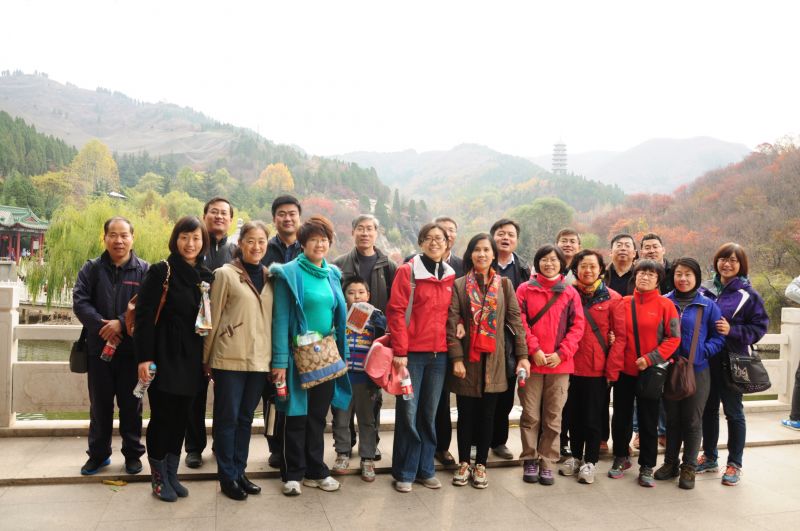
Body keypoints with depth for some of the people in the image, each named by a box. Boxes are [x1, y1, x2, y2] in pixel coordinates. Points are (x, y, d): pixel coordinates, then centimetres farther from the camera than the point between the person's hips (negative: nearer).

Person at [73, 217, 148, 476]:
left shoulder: (144, 270, 0)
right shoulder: (91, 268, 6)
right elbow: (80, 301, -5)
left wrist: (121, 323, -21)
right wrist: (101, 326, -18)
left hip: (131, 349, -2)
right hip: (99, 348, 2)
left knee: (130, 404, 9)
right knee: (100, 404, 12)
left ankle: (132, 453, 22)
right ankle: (98, 453, 26)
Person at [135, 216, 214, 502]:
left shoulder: (206, 276, 9)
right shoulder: (160, 272, -7)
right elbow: (144, 316, -11)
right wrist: (144, 357, -16)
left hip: (191, 358, 5)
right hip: (164, 357, -5)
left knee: (181, 416, 11)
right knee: (162, 416, 0)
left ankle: (172, 475, 24)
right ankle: (158, 477, 17)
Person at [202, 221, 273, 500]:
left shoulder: (269, 277, 10)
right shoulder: (225, 274, -5)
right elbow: (214, 318, -3)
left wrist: (276, 358, 11)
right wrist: (206, 357, -2)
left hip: (259, 359, 5)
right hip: (230, 358, -5)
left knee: (246, 417, 14)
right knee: (227, 417, 5)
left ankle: (239, 471, 25)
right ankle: (227, 476, 16)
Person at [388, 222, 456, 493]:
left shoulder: (451, 277, 11)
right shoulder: (408, 271, -5)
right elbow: (396, 312, -10)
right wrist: (400, 351, -14)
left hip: (439, 354, 4)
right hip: (412, 353, -4)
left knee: (429, 414, 12)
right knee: (408, 413, 1)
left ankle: (425, 469, 24)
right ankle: (404, 473, 14)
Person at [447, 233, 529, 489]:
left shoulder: (505, 285, 7)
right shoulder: (459, 285, 1)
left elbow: (515, 320, 3)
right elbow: (452, 323, -5)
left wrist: (522, 355, -4)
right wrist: (456, 358, -13)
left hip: (494, 360, 1)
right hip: (467, 358, -1)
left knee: (487, 414, 8)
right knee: (466, 413, 7)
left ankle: (480, 464, 21)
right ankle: (464, 463, 22)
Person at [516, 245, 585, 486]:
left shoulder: (570, 293, 8)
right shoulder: (525, 289, 3)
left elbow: (577, 326, 3)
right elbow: (520, 322, -3)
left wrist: (561, 353, -8)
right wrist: (534, 350, -12)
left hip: (560, 363, 1)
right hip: (532, 362, -1)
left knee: (553, 417, 6)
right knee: (531, 415, 3)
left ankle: (547, 463, 17)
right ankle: (530, 461, 17)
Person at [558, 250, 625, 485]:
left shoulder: (613, 299, -5)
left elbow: (620, 335, -6)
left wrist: (612, 370, -10)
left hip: (598, 369, -2)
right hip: (571, 367, 2)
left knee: (593, 417, 8)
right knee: (574, 414, 15)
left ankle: (590, 461, 23)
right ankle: (575, 456, 31)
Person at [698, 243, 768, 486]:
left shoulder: (748, 295, -7)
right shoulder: (705, 289, 4)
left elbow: (759, 327, -8)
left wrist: (732, 330, -21)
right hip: (705, 359, 4)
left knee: (733, 411, 7)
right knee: (708, 408, 13)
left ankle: (735, 464, 19)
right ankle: (709, 457, 28)